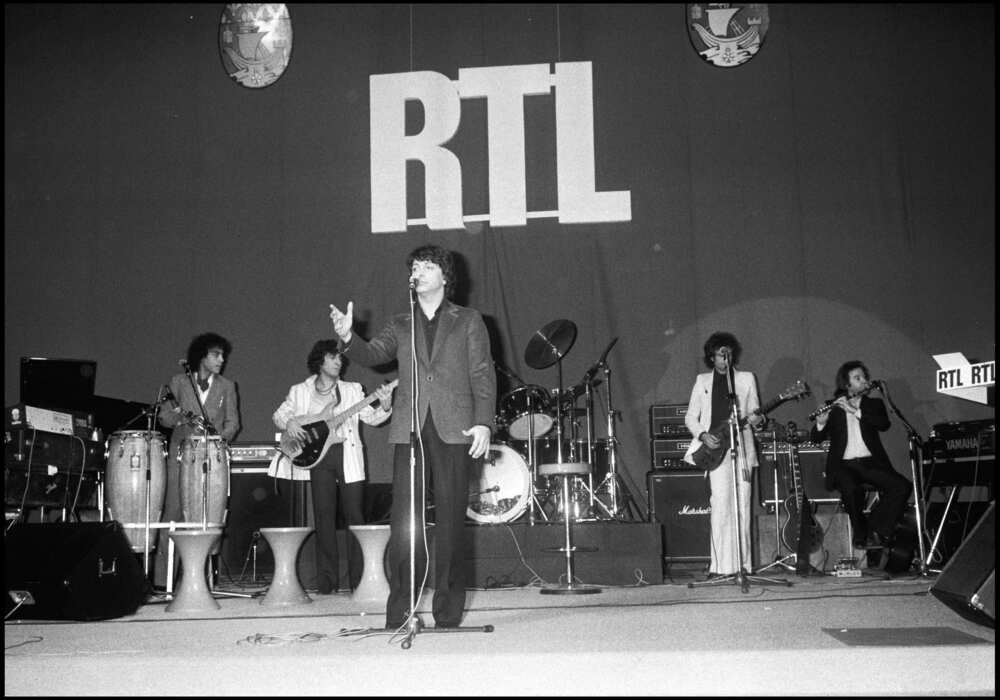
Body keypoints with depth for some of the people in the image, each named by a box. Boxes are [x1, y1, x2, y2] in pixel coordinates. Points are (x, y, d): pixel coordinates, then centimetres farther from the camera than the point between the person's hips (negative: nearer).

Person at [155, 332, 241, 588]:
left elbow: (232, 422, 8)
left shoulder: (226, 387, 13)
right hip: (181, 454, -1)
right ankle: (162, 578, -4)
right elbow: (164, 416, 8)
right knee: (173, 512, -7)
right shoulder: (179, 381, 10)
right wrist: (181, 418, -13)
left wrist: (219, 438, -12)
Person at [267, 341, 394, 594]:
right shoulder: (300, 391, 12)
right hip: (318, 454, 0)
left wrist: (384, 406, -15)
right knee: (324, 515, -1)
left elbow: (371, 418, 5)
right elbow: (279, 414, 15)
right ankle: (327, 580, 7)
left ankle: (359, 578, 3)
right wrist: (288, 423, -7)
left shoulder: (352, 390, 11)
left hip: (348, 453, 0)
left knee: (354, 514, -3)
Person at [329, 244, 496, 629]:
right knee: (404, 522, -5)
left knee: (450, 521, -1)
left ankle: (448, 611, 8)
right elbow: (373, 354, 2)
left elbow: (483, 375, 5)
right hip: (410, 429, 2)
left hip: (454, 429, -2)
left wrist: (483, 422, -8)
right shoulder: (399, 325, 19)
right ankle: (399, 612, 0)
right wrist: (348, 338, -18)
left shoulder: (468, 321, 12)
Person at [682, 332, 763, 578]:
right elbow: (690, 417, 11)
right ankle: (721, 566, -11)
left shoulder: (746, 378, 14)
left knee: (741, 506, -1)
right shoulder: (703, 381, 13)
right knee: (721, 502, -13)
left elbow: (754, 412, 12)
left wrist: (755, 418, -11)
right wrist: (703, 435, -6)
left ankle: (741, 564, 6)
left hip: (741, 446, 1)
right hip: (715, 448, -1)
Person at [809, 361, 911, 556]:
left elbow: (884, 424, -6)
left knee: (902, 486, -22)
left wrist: (856, 412, -15)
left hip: (871, 462, 3)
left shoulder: (874, 404, 16)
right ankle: (860, 535, -12)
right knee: (851, 489, -35)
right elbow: (815, 439, 4)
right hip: (843, 464, -2)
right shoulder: (833, 407, 11)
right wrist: (821, 423, -18)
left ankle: (876, 529, -10)